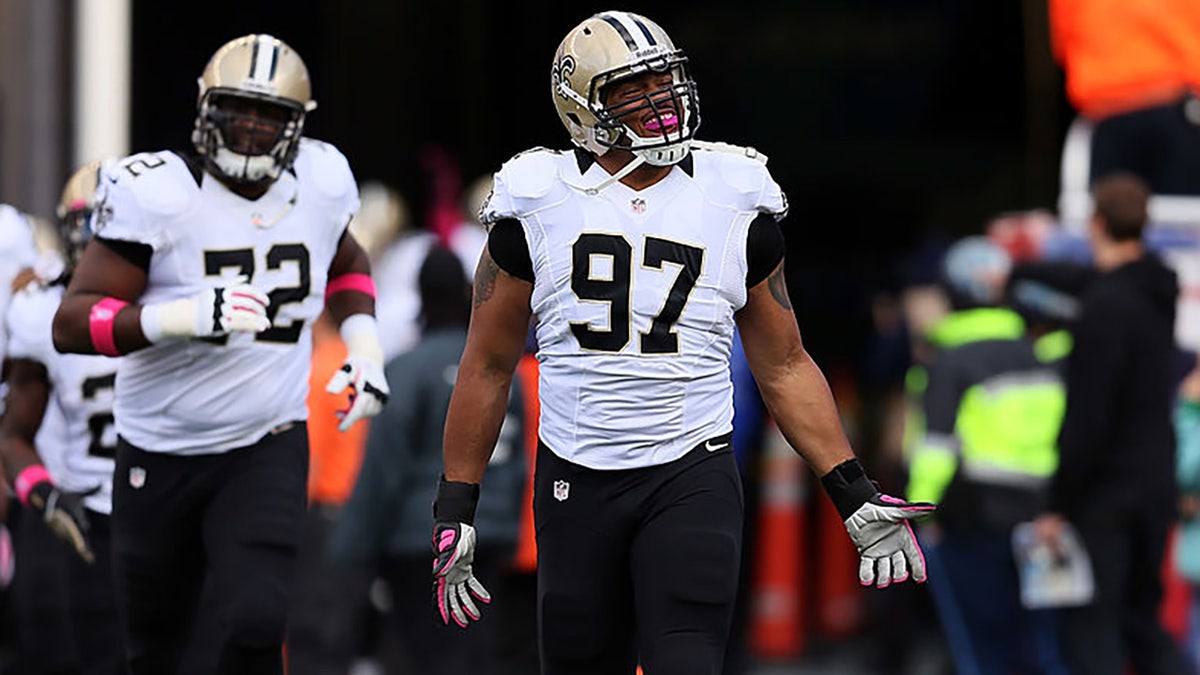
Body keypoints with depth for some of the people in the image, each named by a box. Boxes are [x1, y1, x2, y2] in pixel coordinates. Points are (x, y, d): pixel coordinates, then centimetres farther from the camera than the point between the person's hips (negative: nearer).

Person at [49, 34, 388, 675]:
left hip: (268, 448, 1)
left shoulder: (319, 183, -1)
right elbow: (72, 322, -19)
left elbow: (345, 264, 23)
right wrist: (187, 316, -34)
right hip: (159, 453, -1)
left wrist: (364, 351, 6)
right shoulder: (156, 193, -15)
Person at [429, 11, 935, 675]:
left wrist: (856, 499, 7)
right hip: (576, 487, 1)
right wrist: (455, 513, 6)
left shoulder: (736, 207, 5)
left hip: (693, 479, -1)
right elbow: (487, 369, 9)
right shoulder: (536, 209, 2)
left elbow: (784, 369, 12)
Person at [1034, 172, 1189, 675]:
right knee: (1143, 619, 17)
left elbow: (1086, 418, -21)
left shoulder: (1107, 305, -20)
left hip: (1107, 491, -8)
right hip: (1157, 481, 8)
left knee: (1089, 630, -2)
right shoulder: (1161, 289, 6)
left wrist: (1059, 505, -17)